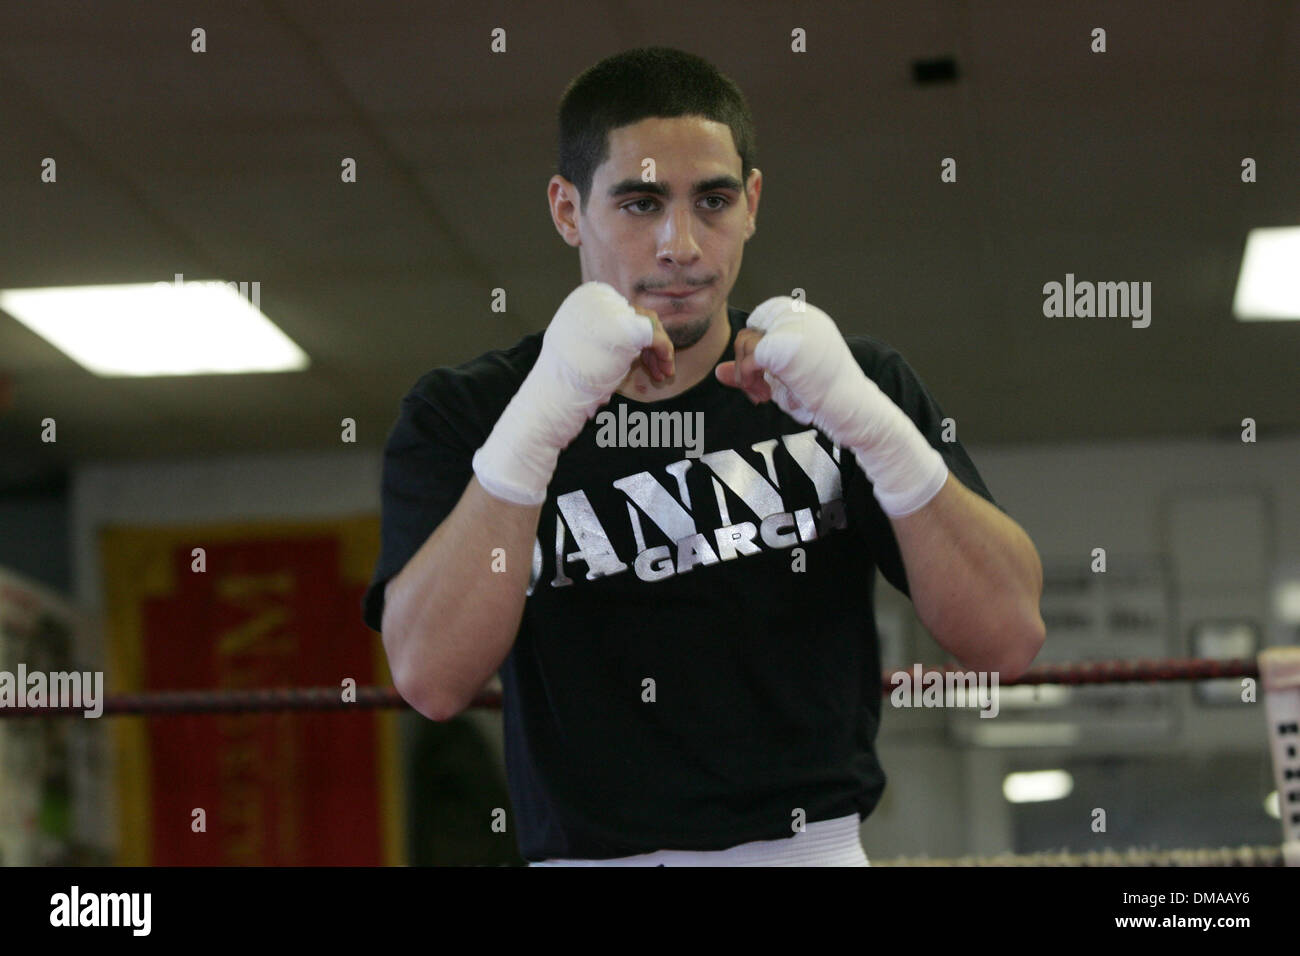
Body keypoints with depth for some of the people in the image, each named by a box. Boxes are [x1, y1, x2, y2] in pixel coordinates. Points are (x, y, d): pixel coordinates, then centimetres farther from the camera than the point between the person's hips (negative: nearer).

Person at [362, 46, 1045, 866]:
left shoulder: (857, 383, 7)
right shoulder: (458, 416, 3)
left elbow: (1009, 639, -4)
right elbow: (432, 679, -12)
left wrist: (871, 423, -16)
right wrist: (540, 420, -21)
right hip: (585, 852, 1)